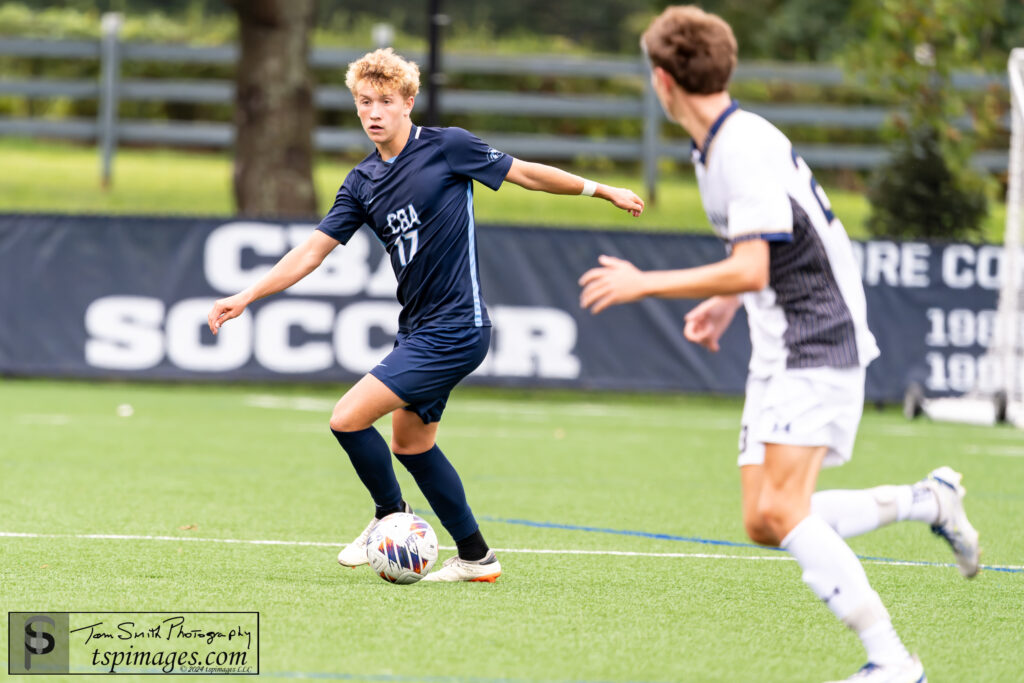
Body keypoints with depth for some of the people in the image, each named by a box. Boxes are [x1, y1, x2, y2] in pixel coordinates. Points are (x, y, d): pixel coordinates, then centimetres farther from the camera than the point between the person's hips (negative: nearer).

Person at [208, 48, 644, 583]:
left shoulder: (447, 147, -10)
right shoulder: (362, 183, 7)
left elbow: (526, 173, 2)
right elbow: (312, 251, 8)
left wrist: (602, 190, 10)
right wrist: (246, 297, 1)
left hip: (455, 329, -8)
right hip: (417, 330, 8)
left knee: (348, 419, -14)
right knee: (411, 443, 16)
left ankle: (390, 517, 9)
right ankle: (475, 557, 28)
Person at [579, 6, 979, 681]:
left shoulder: (746, 150, -19)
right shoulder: (718, 146, 12)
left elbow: (750, 269, -26)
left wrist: (643, 284, -21)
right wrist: (727, 303, 23)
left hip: (821, 347, -10)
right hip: (778, 352, 10)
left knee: (779, 510, -21)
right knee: (765, 523, 3)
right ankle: (929, 500, 18)